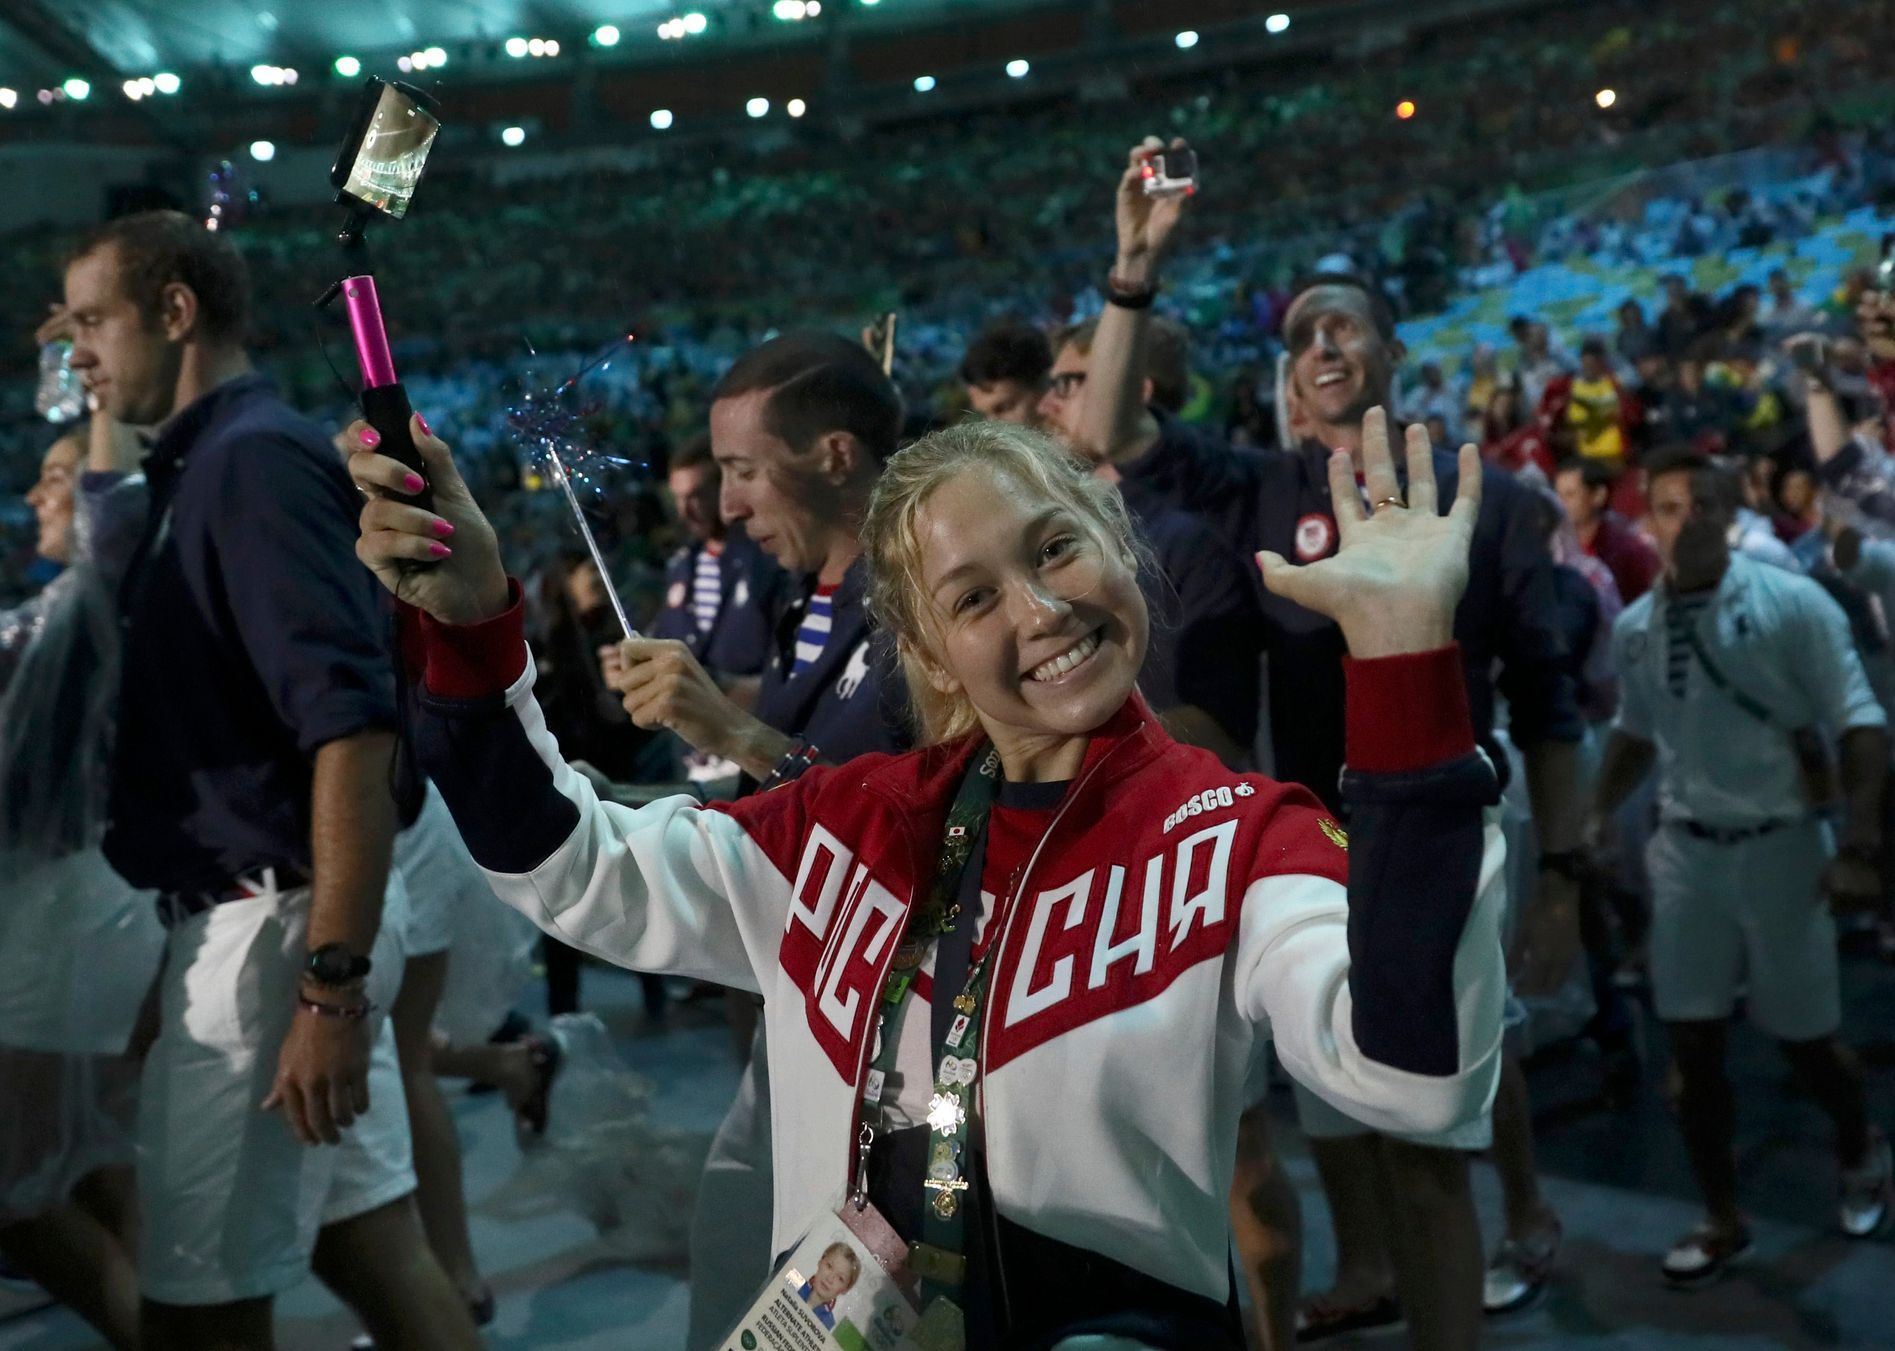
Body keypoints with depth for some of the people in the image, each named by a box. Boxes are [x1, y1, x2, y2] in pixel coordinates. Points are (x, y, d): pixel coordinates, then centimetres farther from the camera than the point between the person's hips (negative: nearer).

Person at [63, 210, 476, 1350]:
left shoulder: (253, 455, -15)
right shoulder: (210, 462, 14)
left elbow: (355, 729, -24)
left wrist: (328, 986, -26)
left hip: (270, 926, -9)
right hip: (300, 922, 9)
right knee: (372, 1246, 16)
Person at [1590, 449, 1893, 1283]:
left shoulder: (1792, 605, -11)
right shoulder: (1634, 629, 1)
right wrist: (1593, 819, 8)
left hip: (1779, 844, -3)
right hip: (1684, 847, 3)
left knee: (1803, 1038, 8)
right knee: (1693, 1043, 5)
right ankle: (1722, 1221, 22)